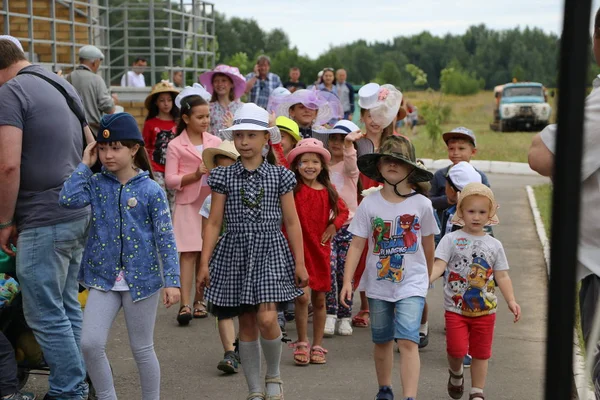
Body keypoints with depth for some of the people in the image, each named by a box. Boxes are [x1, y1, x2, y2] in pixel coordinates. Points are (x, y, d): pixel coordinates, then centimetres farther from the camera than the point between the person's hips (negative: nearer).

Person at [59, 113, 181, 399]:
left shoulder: (151, 190, -7)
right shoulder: (97, 184, 2)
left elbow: (165, 239, -7)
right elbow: (68, 200, -16)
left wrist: (172, 281, -11)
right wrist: (85, 165, -9)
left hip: (141, 278, -3)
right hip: (103, 277, 3)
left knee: (142, 349, 8)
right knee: (90, 343, -5)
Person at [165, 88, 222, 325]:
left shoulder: (215, 142, 9)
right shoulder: (176, 146, -2)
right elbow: (170, 180, -6)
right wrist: (196, 175, -19)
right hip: (188, 205, -3)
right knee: (189, 253, -9)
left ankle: (199, 300, 18)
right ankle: (185, 304, -11)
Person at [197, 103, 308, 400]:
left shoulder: (279, 176, 2)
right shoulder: (224, 176, 3)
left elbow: (292, 222, 4)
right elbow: (214, 223, 4)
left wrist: (300, 263, 2)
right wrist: (204, 263, -1)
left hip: (270, 252, -1)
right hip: (236, 253, 1)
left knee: (266, 318, -16)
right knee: (246, 323, 5)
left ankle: (274, 375, 11)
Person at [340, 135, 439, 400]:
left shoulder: (422, 204, -6)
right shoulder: (369, 204, -6)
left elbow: (428, 245, 7)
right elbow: (357, 244, -5)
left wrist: (428, 277, 17)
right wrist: (347, 281, -12)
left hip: (411, 283, -2)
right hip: (378, 283, 2)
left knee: (407, 340, -15)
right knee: (382, 340, 16)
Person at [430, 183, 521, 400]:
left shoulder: (494, 245, 5)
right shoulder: (451, 239, -3)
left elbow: (502, 276, 6)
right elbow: (439, 264, -12)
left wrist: (511, 300, -5)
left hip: (485, 308, 3)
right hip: (456, 307, -2)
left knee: (481, 352, 9)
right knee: (457, 349, -9)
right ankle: (456, 373, 25)